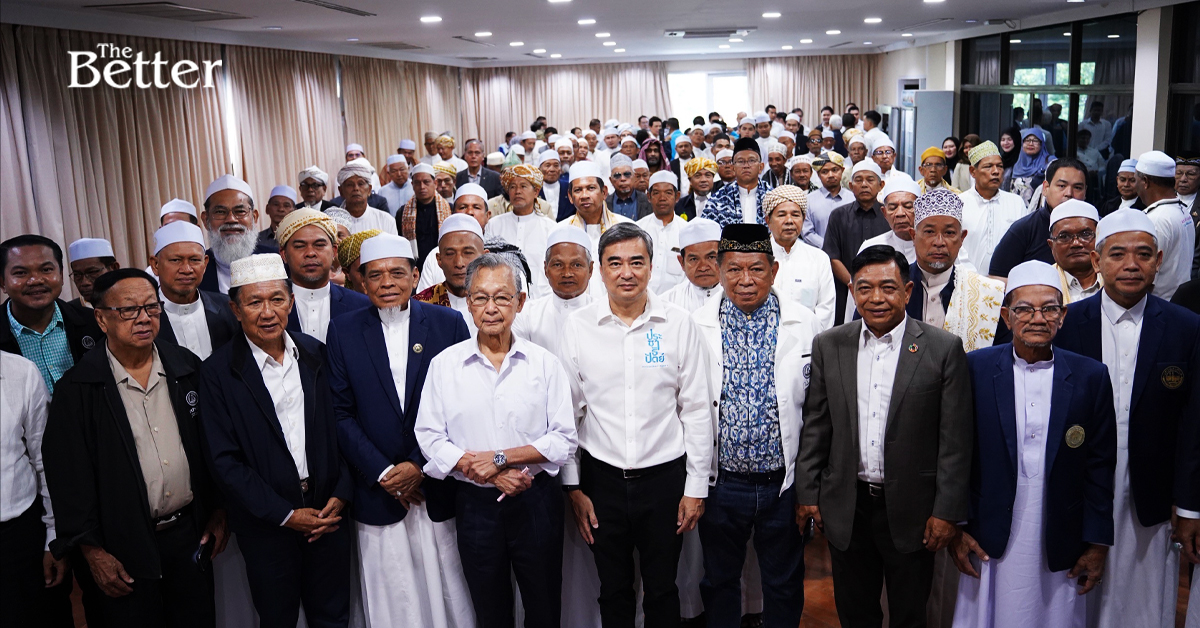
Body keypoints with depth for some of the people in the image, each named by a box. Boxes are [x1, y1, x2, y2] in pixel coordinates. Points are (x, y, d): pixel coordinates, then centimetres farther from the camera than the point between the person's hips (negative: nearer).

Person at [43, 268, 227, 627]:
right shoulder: (77, 389, -10)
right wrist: (92, 551, -9)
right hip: (123, 547, -3)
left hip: (192, 533, 3)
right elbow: (68, 475, -9)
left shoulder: (188, 369, 1)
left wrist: (219, 511, 7)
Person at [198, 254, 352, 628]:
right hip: (267, 524, -2)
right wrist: (286, 514, -12)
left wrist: (341, 495, -6)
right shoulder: (218, 372, -9)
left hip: (328, 515, 3)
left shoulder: (317, 355, 1)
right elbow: (224, 461, -10)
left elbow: (340, 429, 5)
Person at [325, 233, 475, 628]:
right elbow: (341, 413, 1)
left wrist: (421, 466, -9)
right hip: (377, 492, 1)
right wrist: (383, 473, -7)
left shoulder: (449, 324, 0)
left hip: (439, 488, 0)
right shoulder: (343, 332, 3)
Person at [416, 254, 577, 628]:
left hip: (536, 502, 0)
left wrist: (501, 457, -16)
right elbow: (430, 439, -4)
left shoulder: (544, 364, -1)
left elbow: (564, 440, -5)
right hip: (476, 503, 1)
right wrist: (490, 474, -15)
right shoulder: (444, 365, 0)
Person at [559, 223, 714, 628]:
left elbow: (696, 410, 0)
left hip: (665, 475, 0)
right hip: (601, 477, 1)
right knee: (613, 591, 15)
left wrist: (696, 486, -1)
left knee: (662, 590, 13)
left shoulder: (679, 324, -4)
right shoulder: (577, 327, -3)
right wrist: (573, 487, 1)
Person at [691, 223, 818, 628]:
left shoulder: (804, 323, -3)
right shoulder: (695, 325, -4)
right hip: (719, 483, 0)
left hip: (784, 483, 0)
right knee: (719, 581, 18)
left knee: (784, 585, 16)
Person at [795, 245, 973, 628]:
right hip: (845, 507, 2)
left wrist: (947, 511, -8)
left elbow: (955, 439, -7)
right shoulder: (828, 346, 1)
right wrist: (807, 493, 2)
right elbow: (815, 426, 4)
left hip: (911, 509, -2)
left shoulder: (943, 349, -7)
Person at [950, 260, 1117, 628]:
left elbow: (1100, 466, 2)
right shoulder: (976, 369, -4)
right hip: (988, 545, -1)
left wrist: (1097, 543, 2)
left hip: (1061, 549, 1)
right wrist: (956, 529, -2)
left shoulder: (1091, 377, -1)